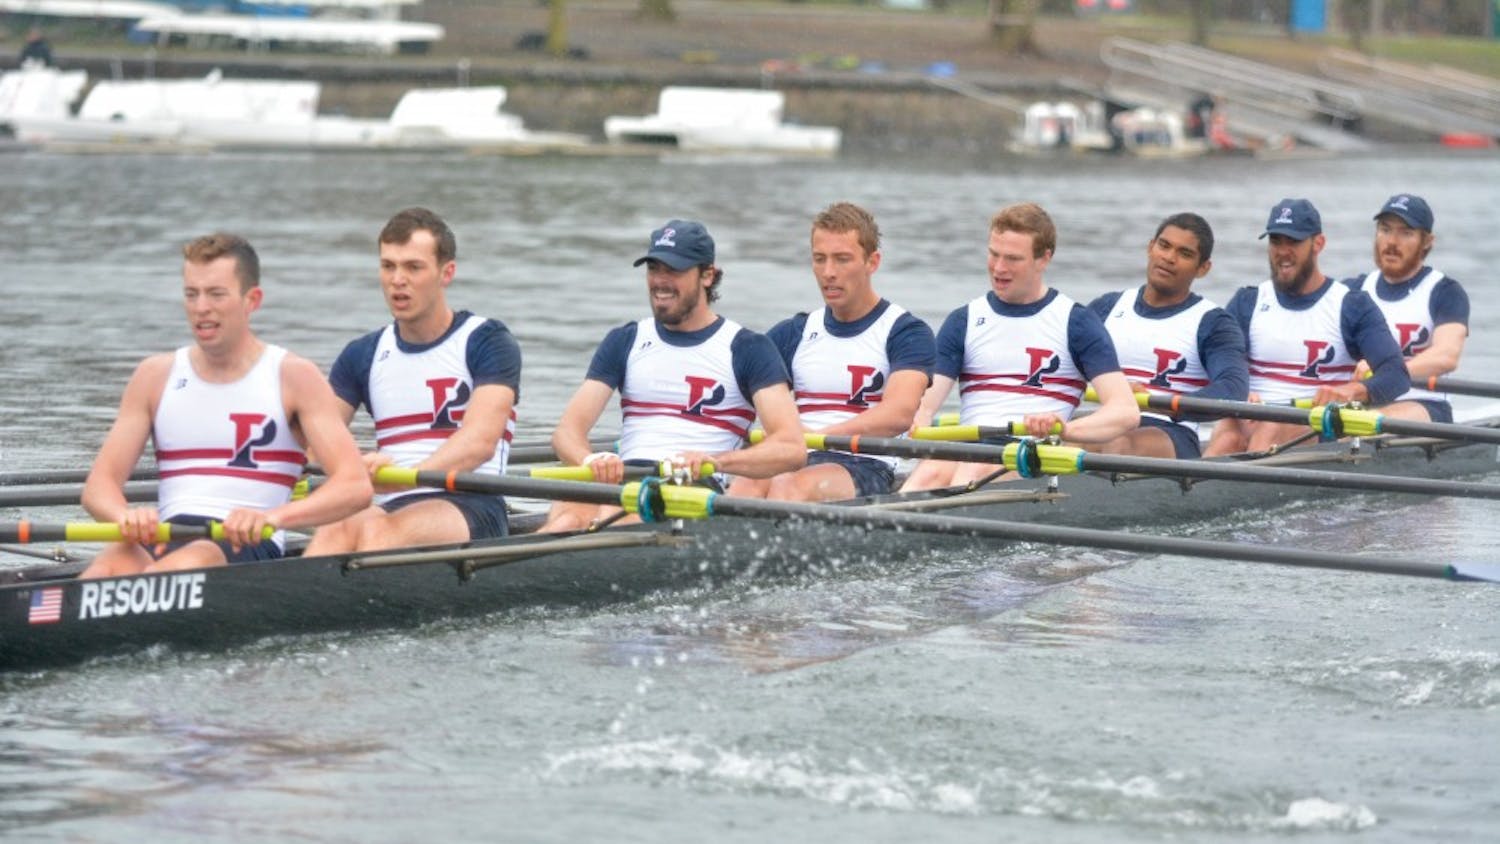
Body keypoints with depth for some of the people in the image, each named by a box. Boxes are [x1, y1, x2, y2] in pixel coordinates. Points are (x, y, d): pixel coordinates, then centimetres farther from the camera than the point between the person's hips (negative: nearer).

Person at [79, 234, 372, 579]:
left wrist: (273, 517, -26)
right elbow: (99, 485, 10)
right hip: (164, 538, 3)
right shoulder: (156, 376, 16)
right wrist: (124, 515, -17)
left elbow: (356, 486, -7)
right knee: (108, 565, -33)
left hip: (248, 545, -3)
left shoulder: (294, 377, 5)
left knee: (188, 564, -39)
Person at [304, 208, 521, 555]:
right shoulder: (362, 356, 19)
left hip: (472, 509, -4)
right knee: (336, 529, -32)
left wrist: (407, 476, -31)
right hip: (390, 507, 4)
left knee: (379, 529, -36)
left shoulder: (488, 343, 4)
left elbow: (480, 440, -13)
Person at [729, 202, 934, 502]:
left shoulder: (906, 332, 6)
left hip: (866, 468, -4)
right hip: (798, 462, 4)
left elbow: (899, 414, -12)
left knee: (792, 486, -36)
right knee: (749, 483, -32)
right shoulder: (792, 334, 22)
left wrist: (816, 436, -24)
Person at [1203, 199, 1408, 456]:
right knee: (1227, 437, -33)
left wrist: (1353, 390, -29)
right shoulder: (1247, 303, 16)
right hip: (1252, 420, 2)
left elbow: (1397, 375, -6)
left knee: (1272, 429, -36)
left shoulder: (1352, 307, 8)